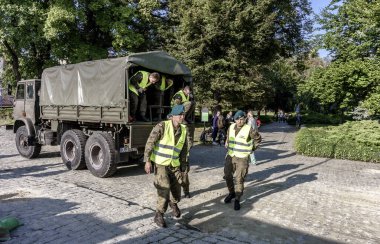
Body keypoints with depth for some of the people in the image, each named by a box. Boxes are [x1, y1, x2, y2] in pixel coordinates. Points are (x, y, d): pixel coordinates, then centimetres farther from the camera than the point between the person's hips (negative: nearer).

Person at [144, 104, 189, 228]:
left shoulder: (184, 130, 0)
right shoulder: (162, 126, -15)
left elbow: (184, 148, 12)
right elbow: (150, 143, -16)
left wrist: (183, 164, 14)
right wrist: (147, 161, -21)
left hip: (174, 164, 5)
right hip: (160, 163, -5)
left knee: (176, 189, 8)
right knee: (164, 188, -14)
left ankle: (173, 203, 43)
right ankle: (159, 215, 5)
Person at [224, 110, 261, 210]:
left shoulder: (249, 129, -11)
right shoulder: (231, 127, 4)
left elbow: (258, 138, 4)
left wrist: (252, 148, 6)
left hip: (242, 158, -5)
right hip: (230, 156, 5)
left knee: (239, 179, -4)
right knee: (228, 176, 10)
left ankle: (237, 200, 9)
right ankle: (231, 193, 33)